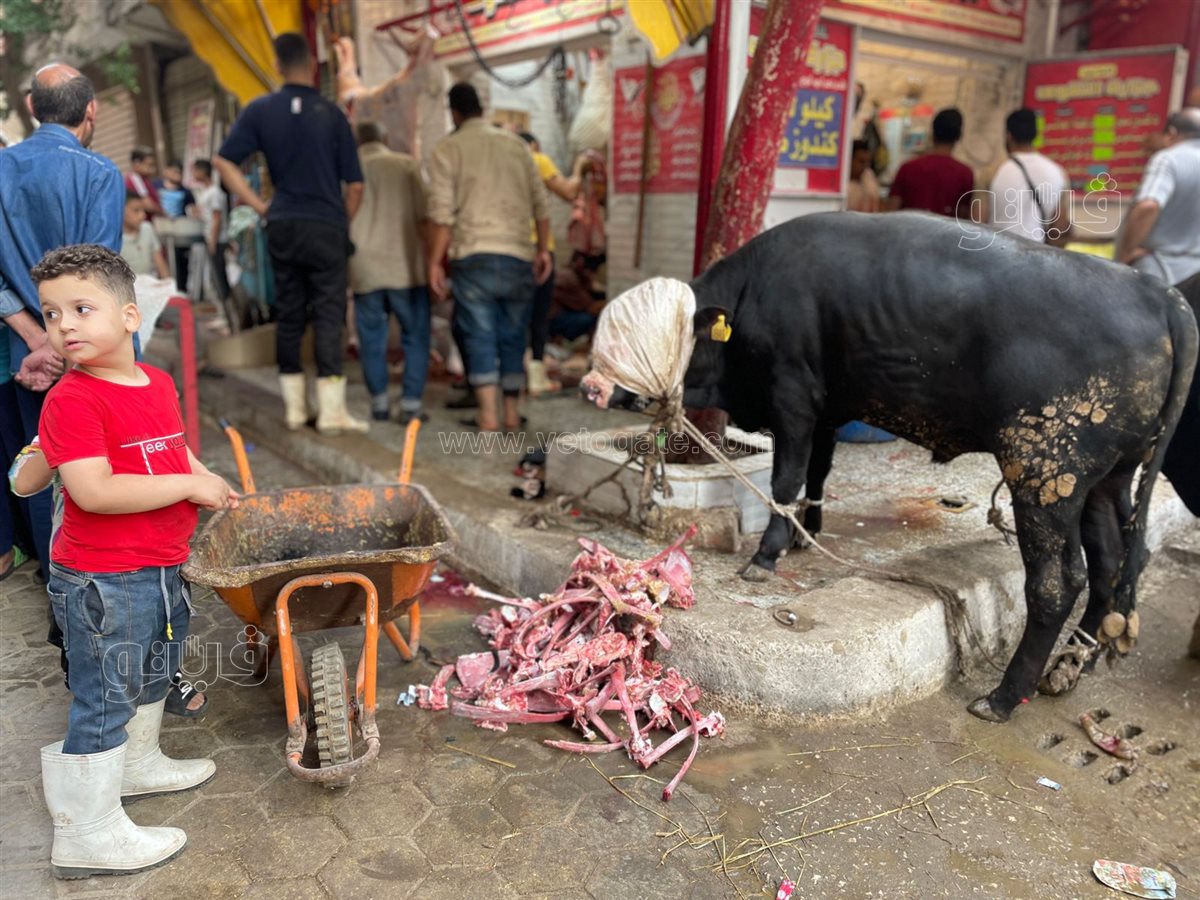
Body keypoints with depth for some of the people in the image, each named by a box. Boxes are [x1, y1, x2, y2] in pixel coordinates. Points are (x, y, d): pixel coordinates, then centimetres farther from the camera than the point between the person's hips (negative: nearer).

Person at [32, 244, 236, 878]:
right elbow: (93, 491, -31)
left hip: (162, 568, 8)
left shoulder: (158, 383, 4)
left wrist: (212, 484, 4)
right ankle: (87, 836, 21)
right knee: (104, 700, 4)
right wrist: (189, 486, -25)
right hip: (102, 582, -8)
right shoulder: (71, 400, -21)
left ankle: (137, 764, 51)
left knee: (152, 675, 27)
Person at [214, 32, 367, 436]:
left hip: (282, 225, 3)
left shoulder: (261, 110, 4)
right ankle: (331, 410, -5)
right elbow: (354, 184, -1)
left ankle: (294, 407, 13)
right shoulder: (331, 114, -1)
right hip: (326, 227, -3)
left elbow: (223, 162, 0)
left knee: (288, 315, 9)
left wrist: (259, 205, 5)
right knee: (328, 315, -3)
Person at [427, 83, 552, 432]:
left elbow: (442, 212, -6)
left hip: (473, 255, -3)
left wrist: (435, 262, -2)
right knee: (512, 335, 11)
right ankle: (512, 412, 15)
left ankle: (488, 414, -7)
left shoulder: (448, 149, 3)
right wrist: (543, 249, 14)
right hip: (518, 255, 3)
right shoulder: (515, 143, 13)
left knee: (480, 335, -1)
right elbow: (540, 202, 9)